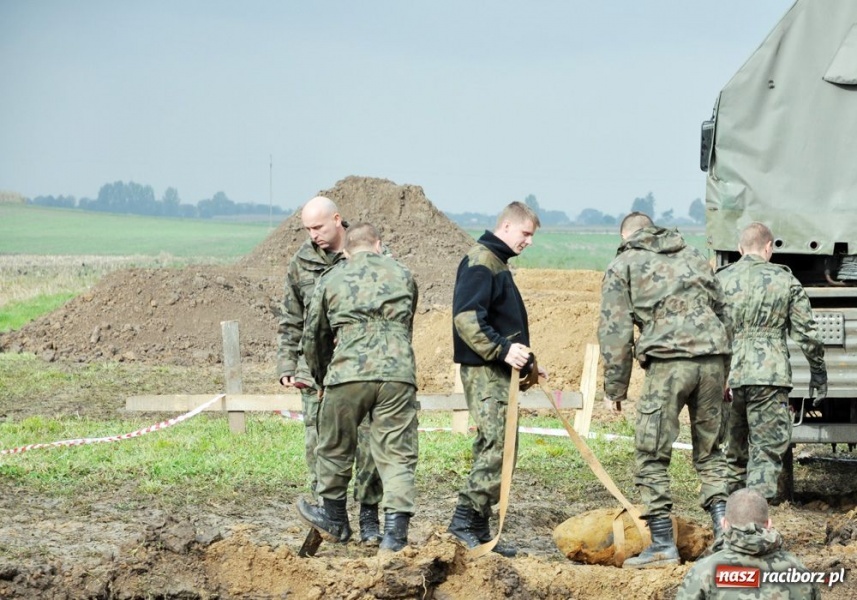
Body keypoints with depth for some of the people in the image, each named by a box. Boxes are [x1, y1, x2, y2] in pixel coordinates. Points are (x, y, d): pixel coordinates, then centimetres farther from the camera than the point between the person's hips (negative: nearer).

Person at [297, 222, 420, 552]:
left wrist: (320, 376, 36)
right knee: (397, 455, 3)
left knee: (335, 448, 18)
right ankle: (395, 533, -6)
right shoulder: (403, 276, 16)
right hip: (398, 374, 1)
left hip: (348, 375, -1)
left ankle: (334, 519, 33)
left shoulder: (331, 280, 13)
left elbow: (313, 336, 19)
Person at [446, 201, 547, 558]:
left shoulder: (497, 263, 21)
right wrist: (503, 350, -27)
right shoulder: (480, 262, -11)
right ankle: (465, 520, -13)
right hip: (483, 371, -10)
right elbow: (466, 318, -22)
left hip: (498, 371, 10)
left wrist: (525, 365, 29)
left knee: (493, 450, 9)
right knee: (498, 446, -15)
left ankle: (478, 530, 10)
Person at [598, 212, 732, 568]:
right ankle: (723, 527, 4)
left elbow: (615, 331, 5)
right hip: (713, 358, 5)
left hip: (668, 361, -5)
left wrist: (614, 388, 10)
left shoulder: (623, 266, 11)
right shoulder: (693, 257, 24)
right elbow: (721, 311, 24)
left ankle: (663, 545, 1)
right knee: (709, 450, 16)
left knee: (652, 457, 3)